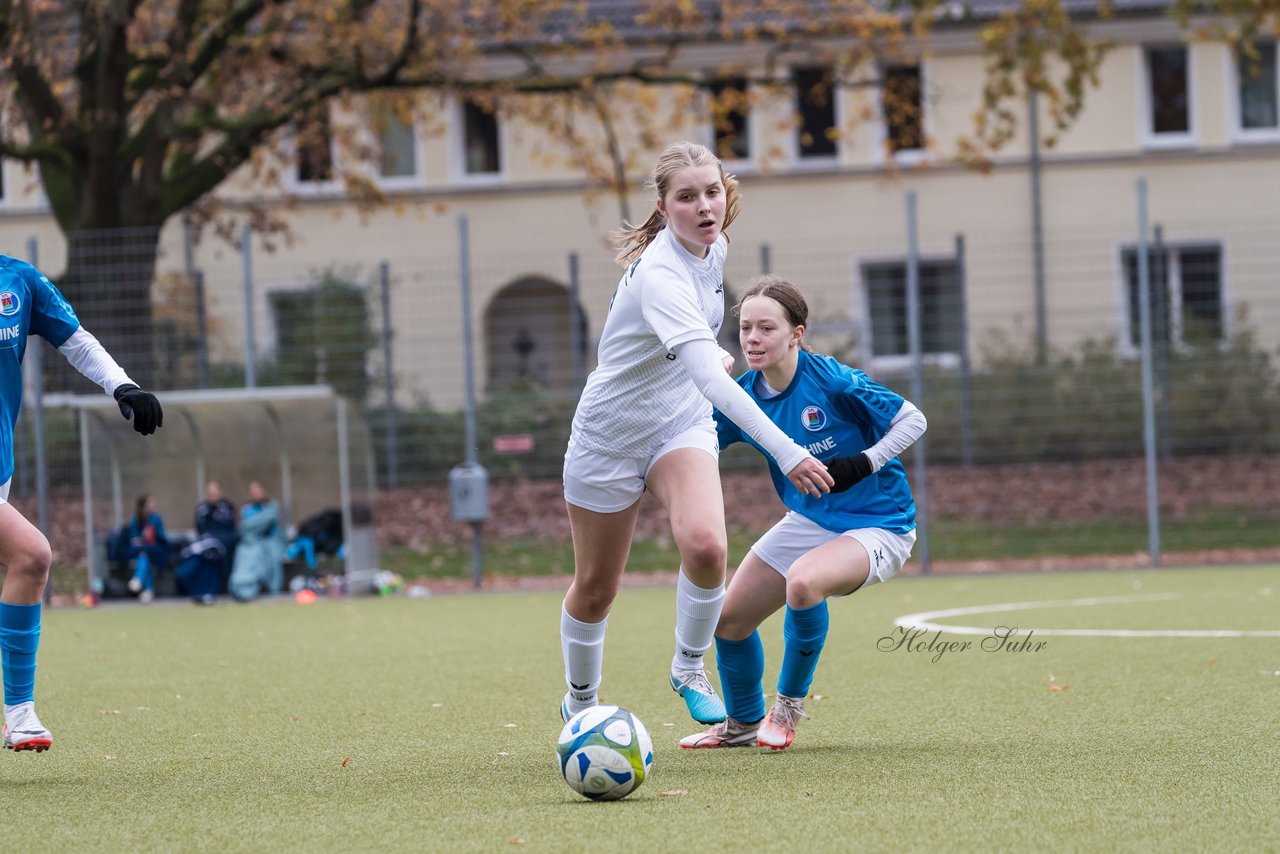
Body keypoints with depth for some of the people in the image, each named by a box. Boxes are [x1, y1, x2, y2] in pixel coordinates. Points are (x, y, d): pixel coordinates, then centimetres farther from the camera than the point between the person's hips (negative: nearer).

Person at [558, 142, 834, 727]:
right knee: (595, 591, 9)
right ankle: (580, 702, 37)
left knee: (706, 545, -25)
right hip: (610, 433, -5)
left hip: (681, 423, 5)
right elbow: (712, 382, -44)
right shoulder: (660, 275, -34)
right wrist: (785, 452, -51)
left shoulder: (714, 247, -8)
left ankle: (689, 668, 0)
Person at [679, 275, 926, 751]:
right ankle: (743, 723, 34)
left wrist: (863, 464, -26)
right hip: (809, 523, 7)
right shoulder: (743, 396, -6)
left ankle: (789, 704, -11)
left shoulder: (832, 381, -22)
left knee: (804, 581, -36)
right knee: (729, 620, 5)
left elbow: (913, 420, -15)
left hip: (877, 525, -7)